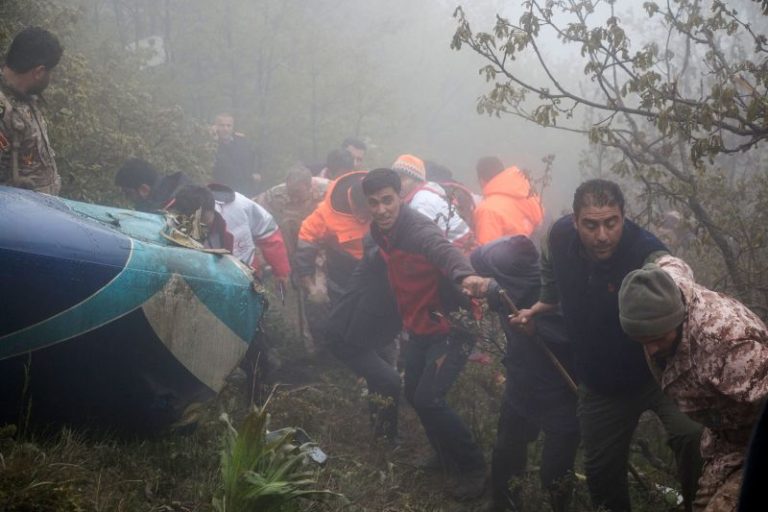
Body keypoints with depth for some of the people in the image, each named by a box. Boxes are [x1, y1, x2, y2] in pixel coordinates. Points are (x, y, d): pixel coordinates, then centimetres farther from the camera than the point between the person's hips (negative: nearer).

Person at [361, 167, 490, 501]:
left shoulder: (418, 229, -27)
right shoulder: (380, 231, -1)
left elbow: (444, 250, -50)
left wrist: (465, 276, -70)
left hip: (449, 326, -9)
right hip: (419, 327, 9)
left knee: (428, 399, -15)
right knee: (413, 393, 16)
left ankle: (473, 468, 3)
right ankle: (447, 456, 38)